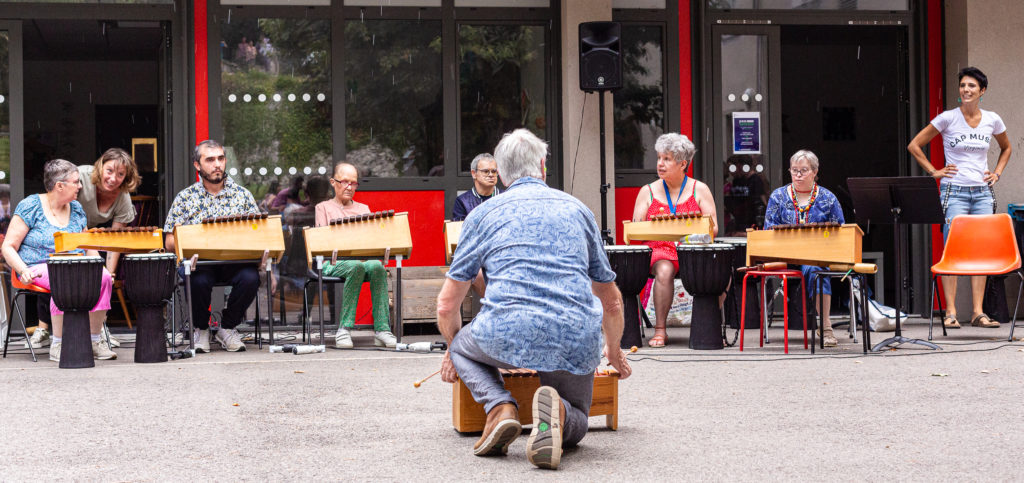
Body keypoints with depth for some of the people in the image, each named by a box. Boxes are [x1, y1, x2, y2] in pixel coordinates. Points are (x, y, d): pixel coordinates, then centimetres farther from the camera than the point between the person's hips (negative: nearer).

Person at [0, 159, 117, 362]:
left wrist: (101, 267, 1)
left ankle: (95, 340, -14)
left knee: (103, 277, -26)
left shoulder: (76, 209, 15)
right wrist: (23, 270, -21)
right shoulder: (31, 206, -2)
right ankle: (57, 345, -28)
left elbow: (88, 247, 21)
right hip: (38, 268, -5)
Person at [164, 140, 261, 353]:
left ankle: (228, 327, -3)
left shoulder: (242, 195, 9)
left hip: (235, 261, 1)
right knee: (199, 280, -36)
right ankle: (200, 329, -3)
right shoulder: (185, 198, 7)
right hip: (198, 261, -1)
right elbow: (170, 243, 3)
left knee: (250, 278, -32)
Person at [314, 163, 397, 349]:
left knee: (377, 266, -35)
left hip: (364, 258, 3)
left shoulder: (363, 209, 26)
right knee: (356, 267, -39)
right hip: (334, 262, -3)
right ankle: (344, 330, -39)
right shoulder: (323, 208, 16)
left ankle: (382, 329, -38)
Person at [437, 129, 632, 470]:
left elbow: (447, 305, 17)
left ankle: (499, 407, 1)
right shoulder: (577, 209, 21)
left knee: (461, 348, 32)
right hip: (577, 342, 2)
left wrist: (453, 349, 39)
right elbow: (612, 301, 29)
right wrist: (614, 350, 48)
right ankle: (556, 412, -13)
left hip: (509, 334, -2)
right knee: (574, 428, 25)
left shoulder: (483, 214, 15)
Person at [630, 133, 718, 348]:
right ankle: (660, 330, -28)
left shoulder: (699, 190, 12)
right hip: (660, 249, 0)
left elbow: (713, 229, 8)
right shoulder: (648, 192, 13)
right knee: (664, 270, -36)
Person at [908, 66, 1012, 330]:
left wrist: (997, 172, 13)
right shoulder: (948, 118, -4)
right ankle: (950, 312, -7)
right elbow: (914, 145, 0)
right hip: (954, 191, -3)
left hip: (983, 192, 4)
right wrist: (934, 171, -2)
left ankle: (978, 312, 4)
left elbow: (1006, 148, 26)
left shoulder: (992, 120, 7)